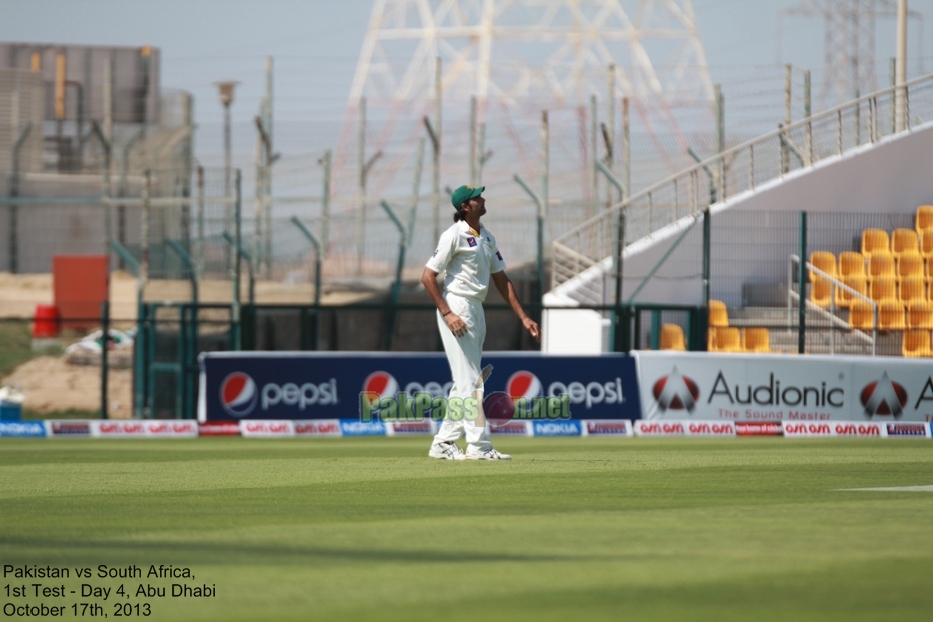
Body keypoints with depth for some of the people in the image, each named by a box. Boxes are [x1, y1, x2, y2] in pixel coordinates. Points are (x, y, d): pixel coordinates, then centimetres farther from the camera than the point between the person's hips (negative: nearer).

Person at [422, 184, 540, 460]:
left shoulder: (487, 238, 14)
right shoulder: (455, 235, -10)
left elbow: (501, 280, 17)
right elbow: (428, 276, -13)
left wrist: (523, 317, 12)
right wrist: (447, 314, -19)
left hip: (477, 311, 9)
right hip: (457, 307, -9)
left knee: (465, 381, 10)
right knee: (469, 380, -10)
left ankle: (443, 443, 16)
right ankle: (479, 444, -11)